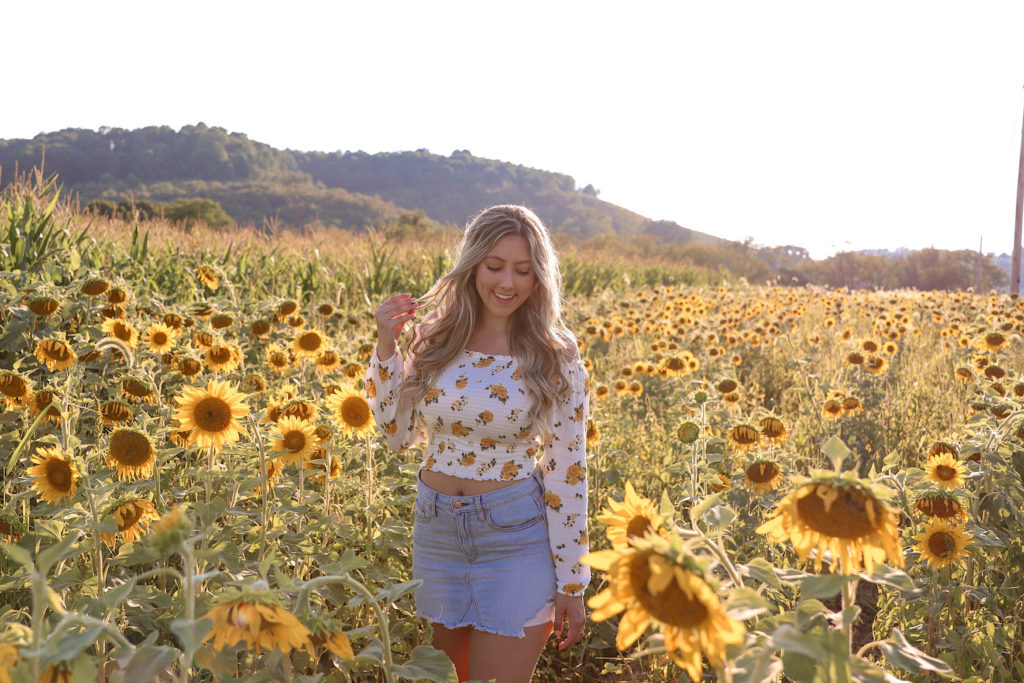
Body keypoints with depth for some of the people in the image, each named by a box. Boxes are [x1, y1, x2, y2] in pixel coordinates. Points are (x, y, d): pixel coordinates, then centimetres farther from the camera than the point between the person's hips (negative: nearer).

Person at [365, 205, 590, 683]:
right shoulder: (437, 338, -2)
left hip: (517, 536, -4)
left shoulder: (555, 355, -11)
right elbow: (399, 434, 4)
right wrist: (385, 347, -8)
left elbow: (567, 470, -8)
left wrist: (571, 582, -7)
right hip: (436, 531, 4)